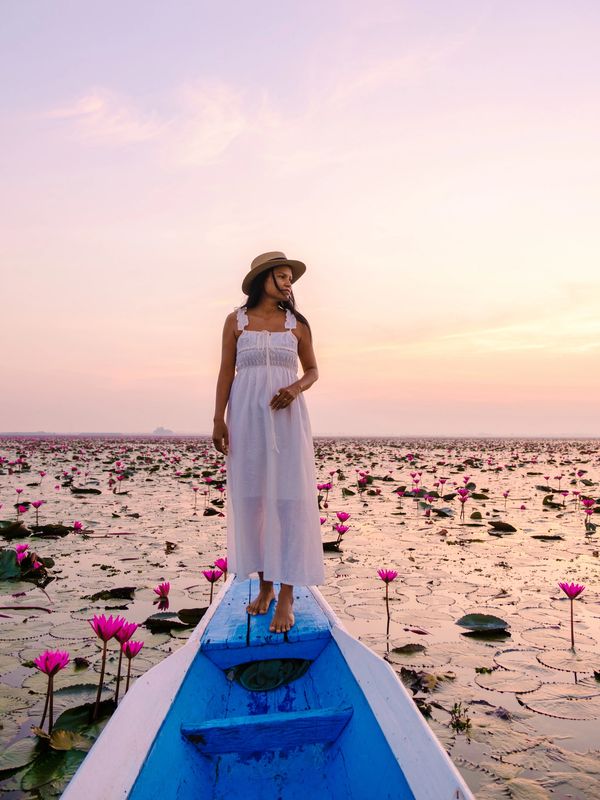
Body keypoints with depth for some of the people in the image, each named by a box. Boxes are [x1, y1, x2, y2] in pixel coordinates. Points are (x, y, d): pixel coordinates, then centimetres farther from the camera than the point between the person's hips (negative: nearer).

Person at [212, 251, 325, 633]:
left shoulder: (297, 324, 9)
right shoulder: (236, 321, 7)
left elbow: (313, 369, 13)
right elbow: (227, 371, 5)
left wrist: (297, 387, -9)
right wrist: (219, 419, -2)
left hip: (287, 417, 0)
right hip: (246, 416, 0)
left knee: (289, 498, -5)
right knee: (251, 497, 3)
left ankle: (287, 598, -1)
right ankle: (265, 585, 18)